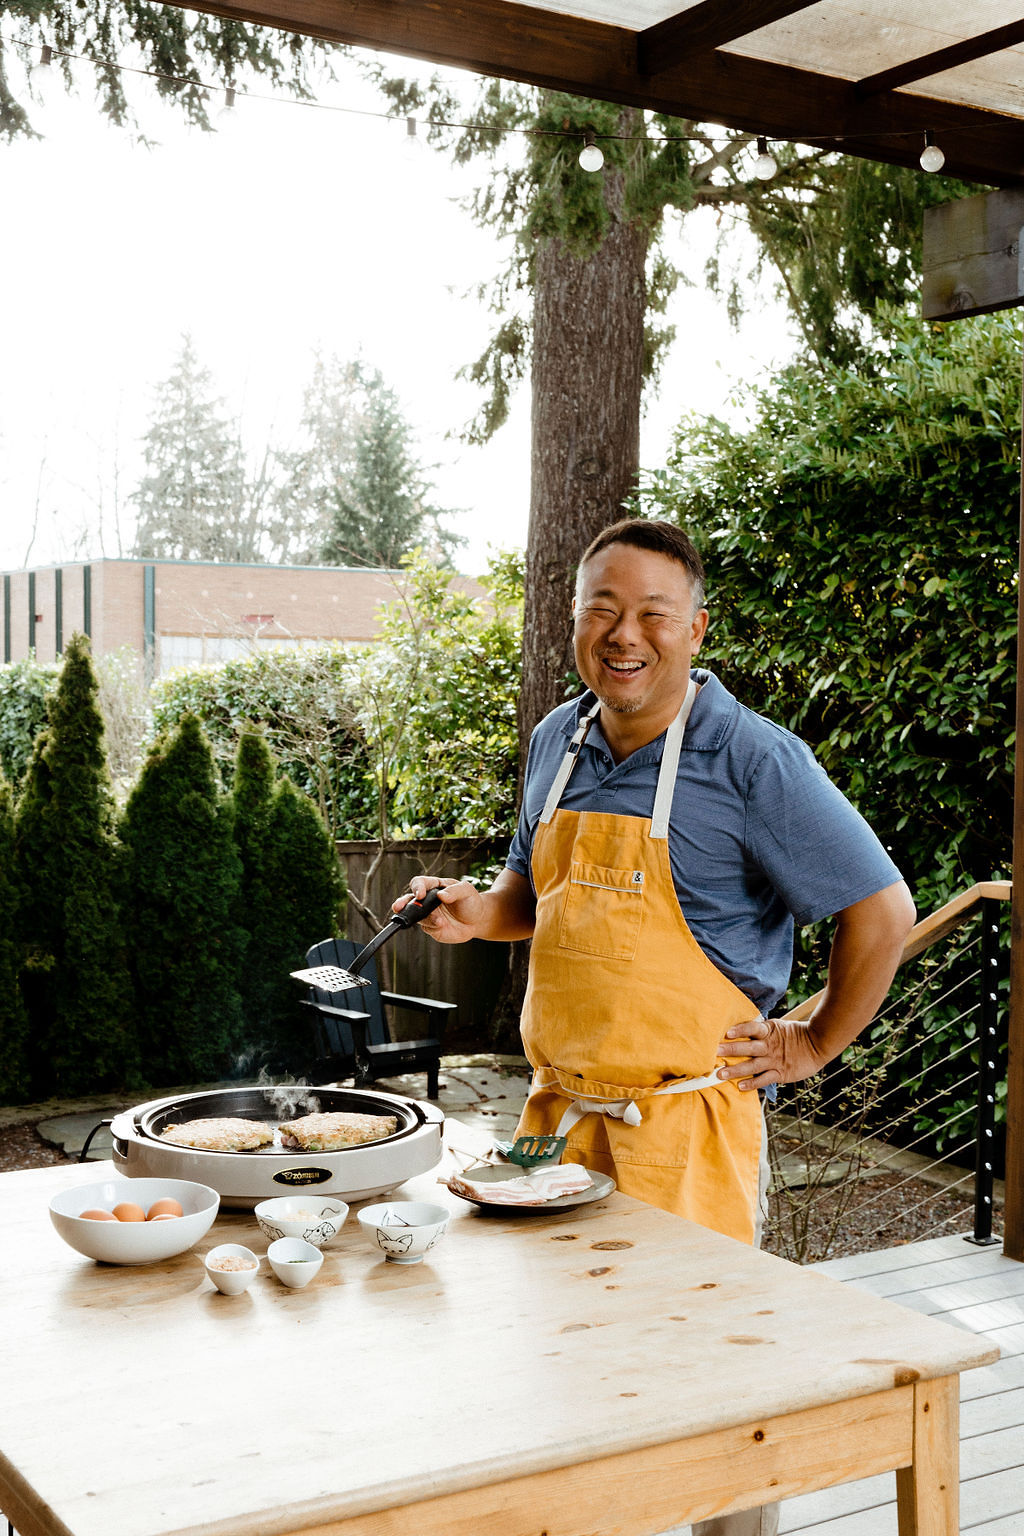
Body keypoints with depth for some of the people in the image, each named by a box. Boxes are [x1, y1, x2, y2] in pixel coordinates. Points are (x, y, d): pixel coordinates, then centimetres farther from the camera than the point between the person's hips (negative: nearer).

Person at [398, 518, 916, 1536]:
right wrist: (478, 912, 2)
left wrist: (813, 1045, -5)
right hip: (557, 1110, 6)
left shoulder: (753, 760, -12)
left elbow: (881, 909, -9)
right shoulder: (556, 744, 8)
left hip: (683, 1124, -6)